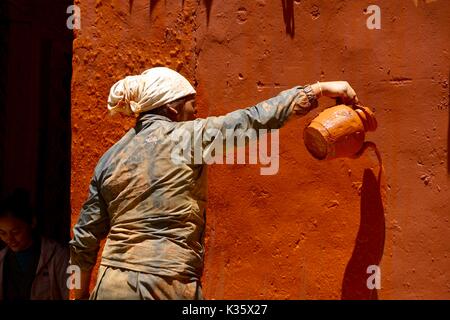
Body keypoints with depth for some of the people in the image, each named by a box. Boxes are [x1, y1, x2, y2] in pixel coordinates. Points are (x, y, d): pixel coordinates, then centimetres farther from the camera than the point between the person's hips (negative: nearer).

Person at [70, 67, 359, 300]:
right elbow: (255, 119, -5)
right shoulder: (189, 136, -8)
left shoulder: (110, 157, 7)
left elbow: (86, 235, 9)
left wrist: (82, 291, 21)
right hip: (167, 285, -5)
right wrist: (318, 89, 4)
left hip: (113, 284, 6)